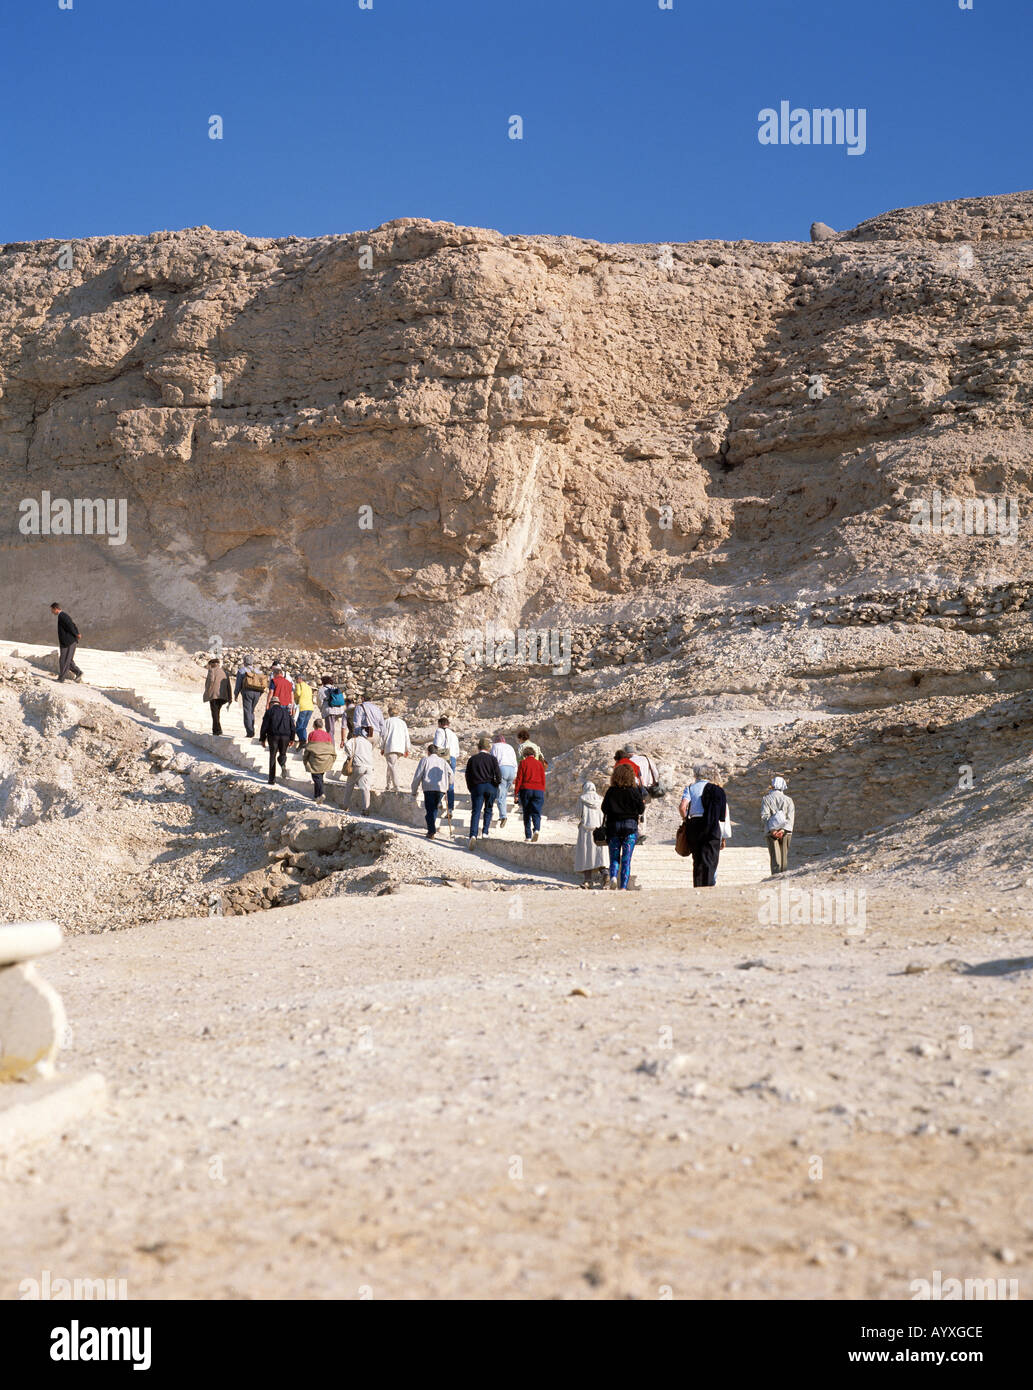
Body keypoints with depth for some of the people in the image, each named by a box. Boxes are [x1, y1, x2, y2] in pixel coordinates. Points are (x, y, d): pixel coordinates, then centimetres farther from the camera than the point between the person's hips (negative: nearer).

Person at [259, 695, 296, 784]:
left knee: (272, 756, 7)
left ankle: (272, 779, 4)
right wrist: (292, 739, 18)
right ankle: (283, 765, -16)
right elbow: (292, 726, 12)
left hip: (273, 736, -2)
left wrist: (262, 739, 7)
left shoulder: (269, 711, 4)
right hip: (285, 736, 2)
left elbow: (264, 726, -1)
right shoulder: (286, 711, 14)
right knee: (282, 754, 19)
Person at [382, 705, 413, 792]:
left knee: (392, 766, -10)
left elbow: (384, 735, -1)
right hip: (400, 748, 6)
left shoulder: (389, 721, 3)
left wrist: (382, 747, 6)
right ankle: (389, 785, 19)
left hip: (390, 747, -6)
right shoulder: (403, 722, 18)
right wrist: (407, 750, 22)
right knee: (392, 765, 19)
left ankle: (396, 786, -22)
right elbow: (406, 736, 18)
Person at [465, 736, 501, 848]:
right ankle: (485, 832, 10)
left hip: (476, 787, 0)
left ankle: (473, 835, -21)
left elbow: (468, 776, 7)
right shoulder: (492, 758, 2)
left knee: (475, 812, -5)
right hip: (490, 787, 0)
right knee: (488, 810, 18)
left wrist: (471, 789, 15)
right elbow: (498, 774, -4)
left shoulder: (472, 759, 7)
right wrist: (496, 784, 12)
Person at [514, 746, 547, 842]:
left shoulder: (523, 763, 3)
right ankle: (536, 829, -27)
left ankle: (528, 836, 6)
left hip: (525, 790, -1)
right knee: (536, 813, 0)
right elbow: (543, 780, 9)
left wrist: (516, 794, 0)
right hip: (538, 790, 1)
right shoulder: (539, 764, 10)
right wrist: (543, 793, 14)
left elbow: (519, 779, -2)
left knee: (526, 813, 8)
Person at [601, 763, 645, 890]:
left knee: (614, 857, 11)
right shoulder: (634, 790, -5)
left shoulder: (611, 791, -1)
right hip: (631, 826, -1)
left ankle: (613, 875, -16)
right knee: (626, 859, 2)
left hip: (613, 826, 1)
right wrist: (642, 801, 17)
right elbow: (641, 809, -3)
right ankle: (623, 886, -5)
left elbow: (604, 809, 2)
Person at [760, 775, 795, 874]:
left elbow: (764, 816, -8)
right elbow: (791, 817, -2)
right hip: (786, 832, 2)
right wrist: (783, 830, -11)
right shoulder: (789, 800, 9)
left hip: (771, 831, -2)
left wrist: (772, 830, -12)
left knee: (775, 857, -5)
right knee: (784, 856, 10)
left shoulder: (766, 799, 3)